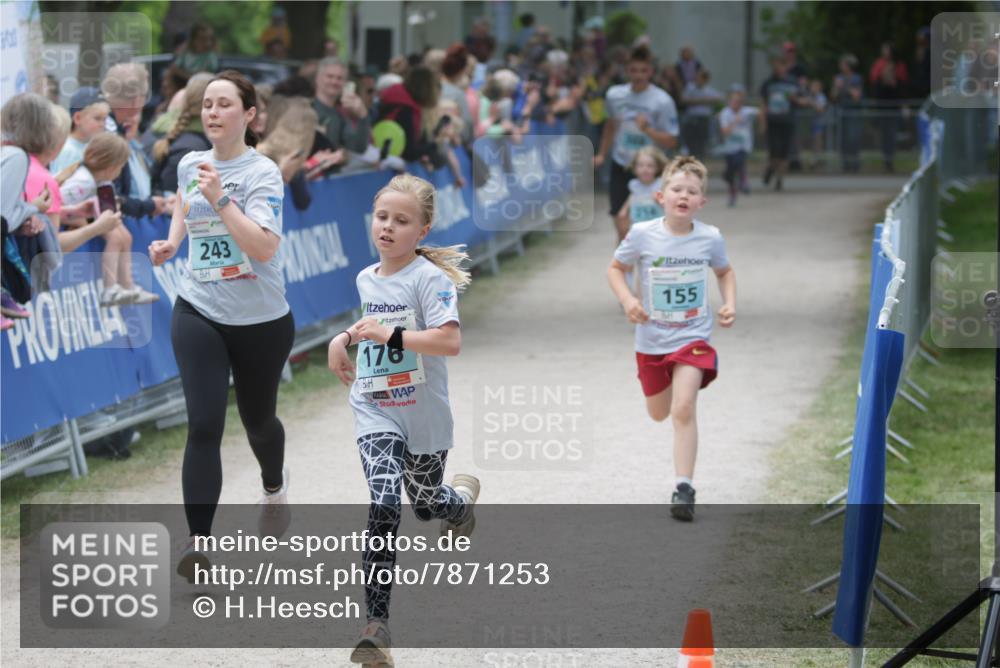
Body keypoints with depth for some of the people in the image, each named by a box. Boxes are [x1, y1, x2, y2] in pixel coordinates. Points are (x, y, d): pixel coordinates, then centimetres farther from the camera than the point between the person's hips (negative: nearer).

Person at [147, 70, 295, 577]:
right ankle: (198, 544, -18)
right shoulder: (189, 164, 2)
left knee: (257, 419, 18)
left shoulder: (261, 173, -14)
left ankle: (274, 487, 53)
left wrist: (220, 199, -35)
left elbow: (264, 248, -28)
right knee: (204, 426, -13)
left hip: (260, 320, -2)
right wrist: (170, 243, 10)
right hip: (198, 313, 2)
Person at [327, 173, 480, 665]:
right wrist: (344, 340, 13)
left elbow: (450, 341, -27)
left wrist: (389, 335, -31)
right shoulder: (366, 279, 6)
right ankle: (377, 625, -23)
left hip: (423, 416, -3)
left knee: (427, 506, 19)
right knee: (384, 505, -19)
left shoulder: (429, 278, -14)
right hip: (374, 411, 3)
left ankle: (463, 496, 60)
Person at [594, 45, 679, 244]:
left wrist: (647, 129, -28)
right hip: (620, 167, 3)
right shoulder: (615, 95, -1)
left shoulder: (662, 101, -14)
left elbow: (671, 141, -12)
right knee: (622, 228, 4)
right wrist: (601, 154, 18)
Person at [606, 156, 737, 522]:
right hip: (651, 338, 2)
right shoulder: (642, 235, -13)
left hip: (693, 337, -2)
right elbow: (616, 268, 2)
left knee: (683, 408, -20)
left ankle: (684, 487, -15)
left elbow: (725, 271, 12)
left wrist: (729, 304, -4)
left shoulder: (710, 237, -9)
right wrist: (627, 300, -16)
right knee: (659, 414, 20)